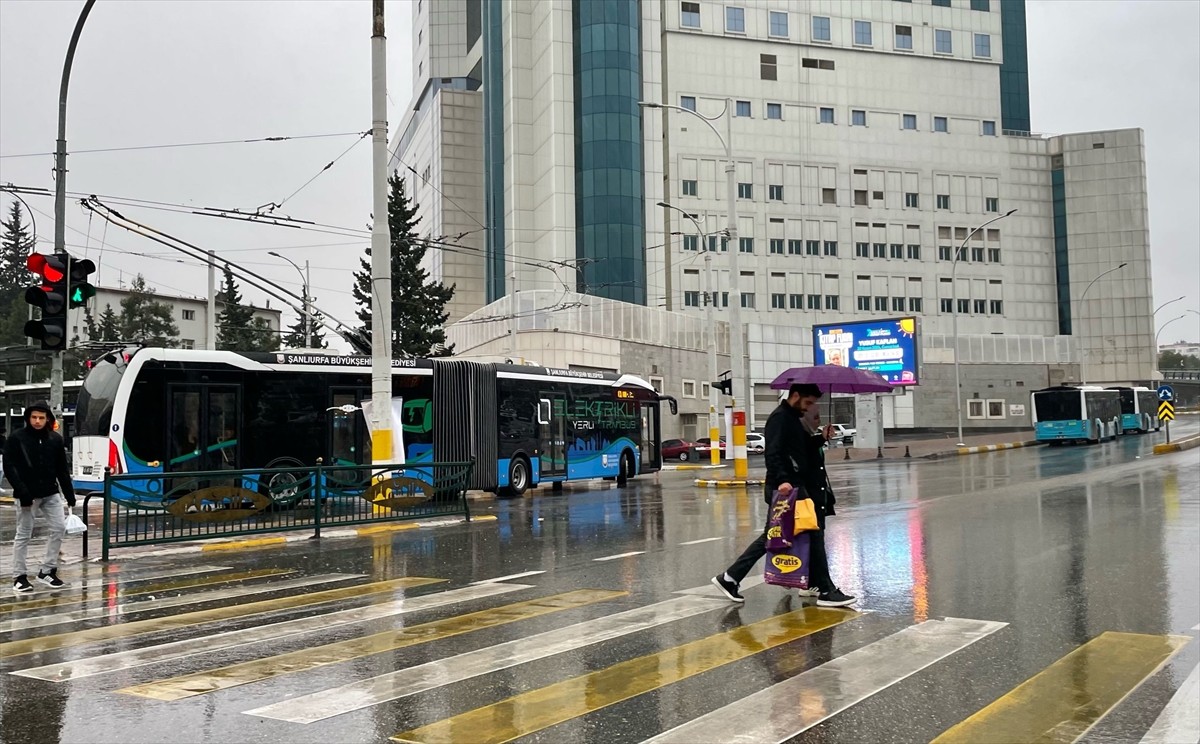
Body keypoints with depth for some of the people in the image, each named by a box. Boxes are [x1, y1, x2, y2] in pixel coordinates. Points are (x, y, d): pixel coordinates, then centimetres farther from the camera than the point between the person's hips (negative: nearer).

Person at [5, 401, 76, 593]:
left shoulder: (55, 439, 5)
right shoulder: (17, 438, -6)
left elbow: (62, 469, 9)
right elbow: (9, 466, -9)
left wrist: (70, 494, 7)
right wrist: (21, 490, -20)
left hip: (51, 493, 4)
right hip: (28, 495, -4)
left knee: (59, 529, 0)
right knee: (23, 535, 3)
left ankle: (47, 570, 14)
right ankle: (19, 576, 12)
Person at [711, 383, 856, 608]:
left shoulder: (793, 419, 20)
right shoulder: (780, 418, -13)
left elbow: (802, 448, 22)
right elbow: (773, 453, -24)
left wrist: (820, 438, 7)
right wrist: (782, 479, -35)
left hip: (796, 486, 10)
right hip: (786, 488, -10)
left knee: (771, 537, 12)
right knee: (813, 535, -4)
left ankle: (730, 578, 14)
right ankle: (826, 590, 4)